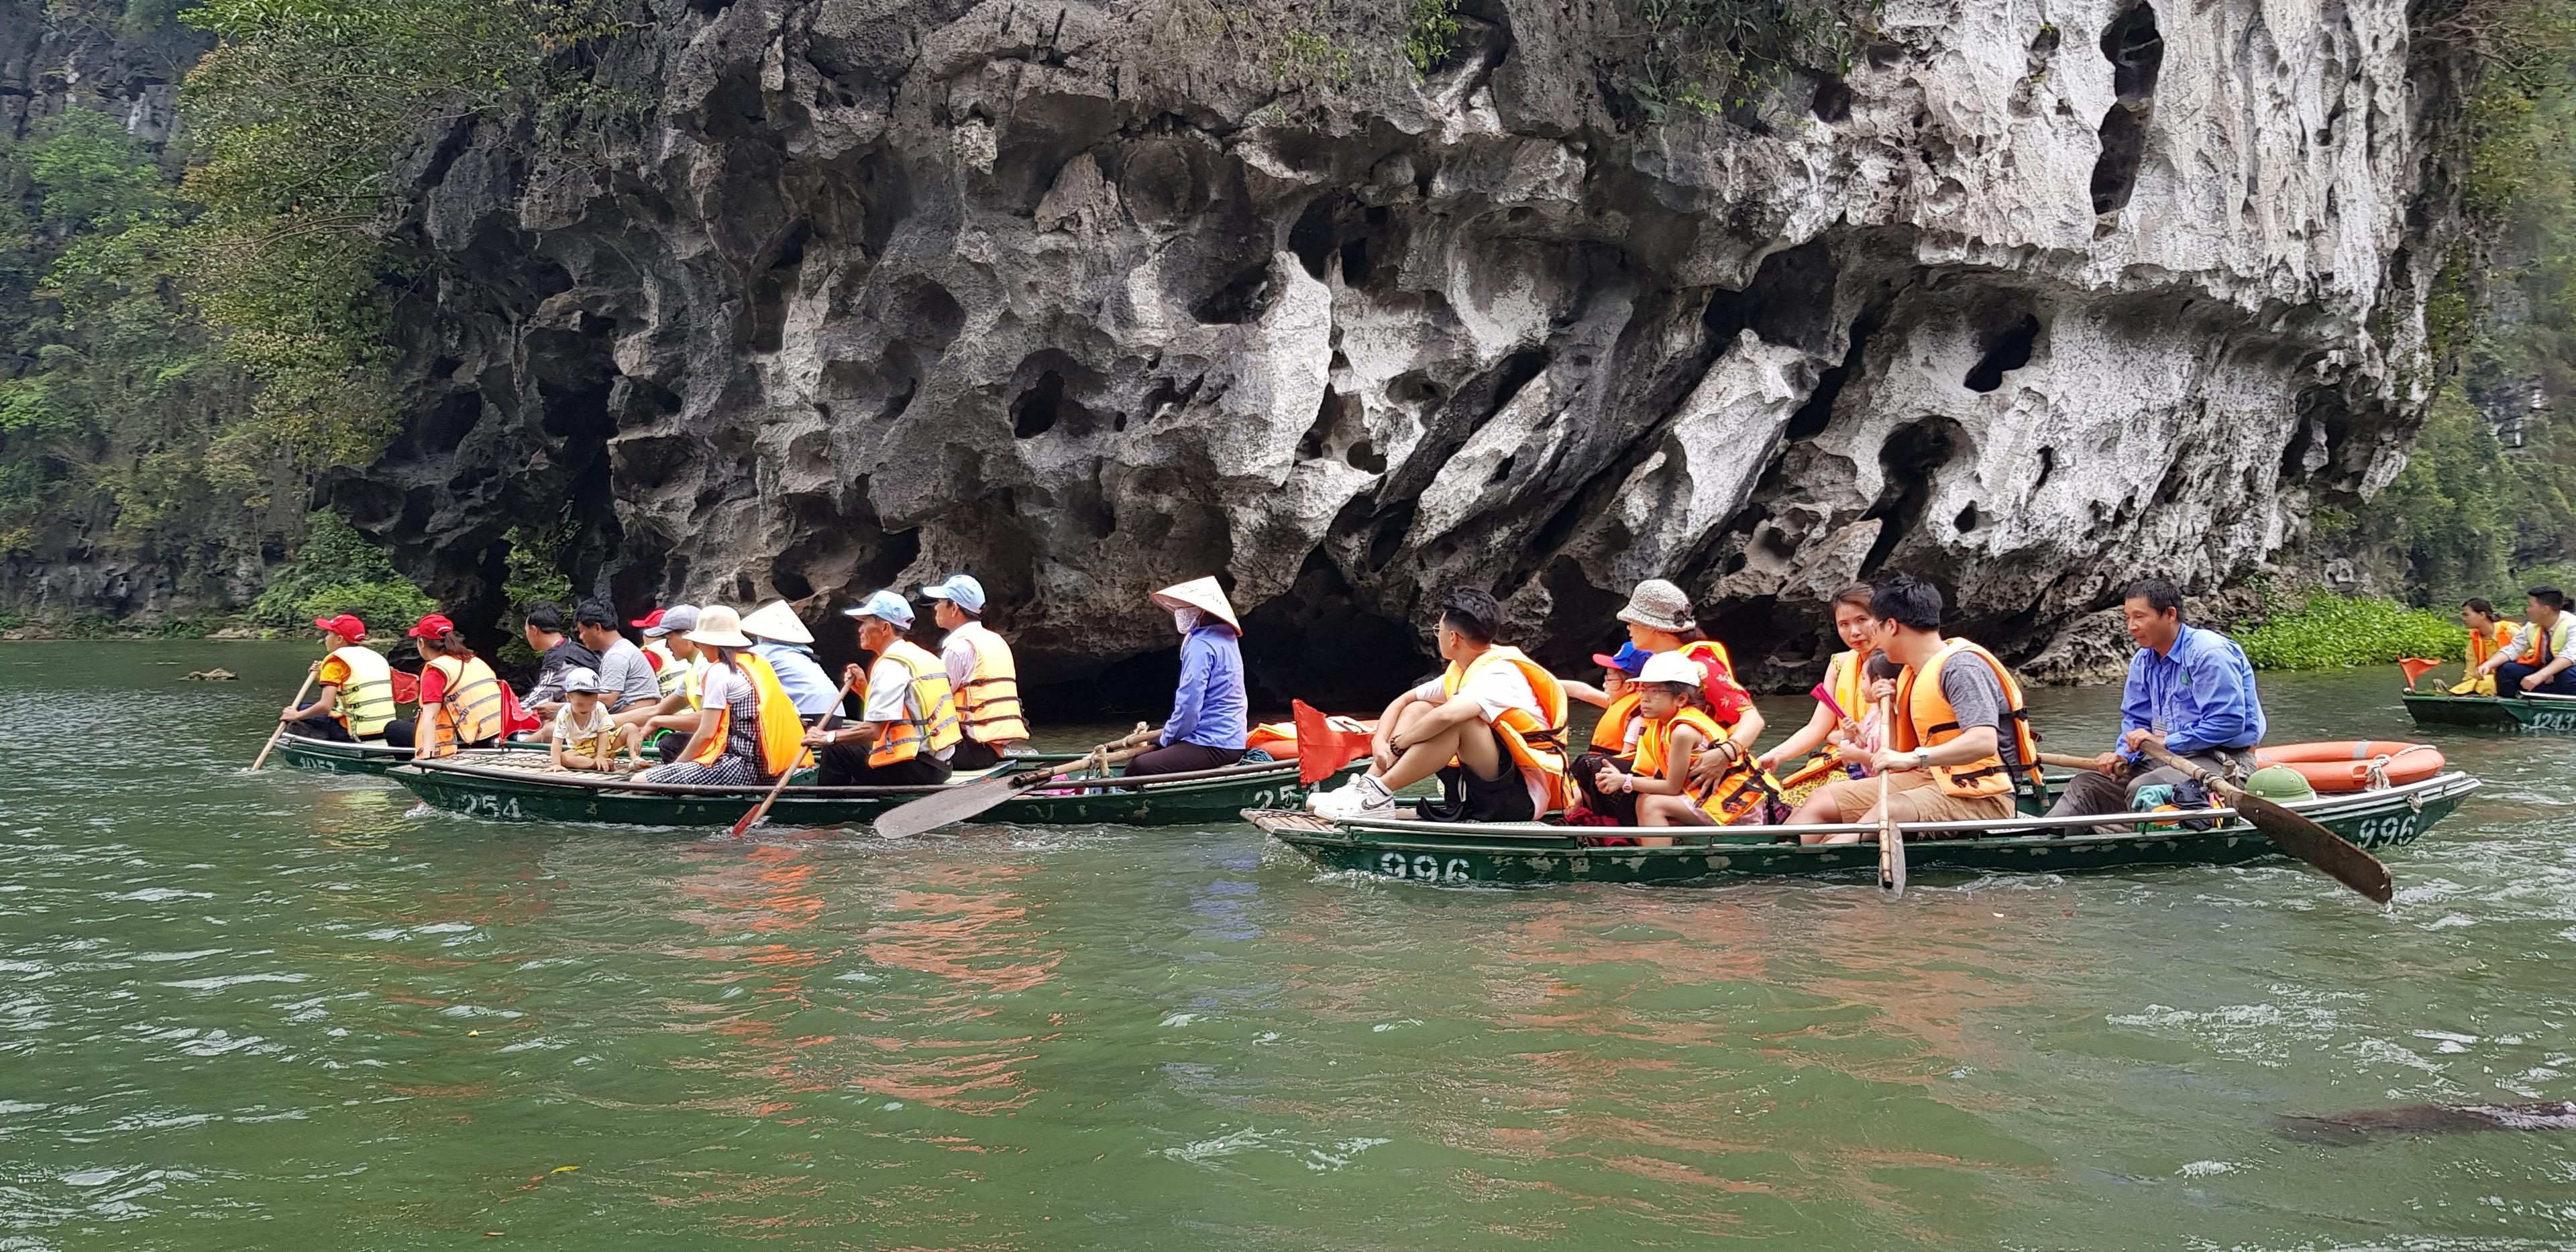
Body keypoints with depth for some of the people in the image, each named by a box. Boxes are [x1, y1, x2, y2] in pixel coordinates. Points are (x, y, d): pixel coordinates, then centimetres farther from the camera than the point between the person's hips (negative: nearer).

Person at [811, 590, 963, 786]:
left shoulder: (891, 665, -13)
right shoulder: (921, 656, 15)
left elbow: (874, 730, -18)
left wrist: (827, 738, -8)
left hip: (917, 769, -10)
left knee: (833, 750, -4)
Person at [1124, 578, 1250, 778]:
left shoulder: (1201, 646, -16)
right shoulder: (1225, 639, 16)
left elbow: (1189, 705, -20)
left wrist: (1167, 737, -3)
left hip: (1214, 747, -11)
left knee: (1137, 769, -17)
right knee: (1148, 753, 22)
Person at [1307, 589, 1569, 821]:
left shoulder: (1499, 675, -20)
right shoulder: (1460, 672, 9)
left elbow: (1446, 715, -37)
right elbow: (1402, 702, 15)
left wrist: (1399, 743, -21)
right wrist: (1379, 742, -3)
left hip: (1525, 798, -9)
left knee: (1457, 720, -30)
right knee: (1419, 709, 6)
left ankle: (1379, 795, -24)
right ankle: (1366, 785, -8)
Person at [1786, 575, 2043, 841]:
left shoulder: (1961, 666, -12)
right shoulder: (1911, 675, 17)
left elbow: (1984, 742, -29)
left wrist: (1913, 758, -35)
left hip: (1982, 798, -9)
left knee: (1886, 813, -36)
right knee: (1823, 801, -2)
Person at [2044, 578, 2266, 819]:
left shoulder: (2210, 652, -17)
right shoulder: (2142, 662, 10)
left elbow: (2229, 723, -23)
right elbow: (2135, 720, 18)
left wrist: (2166, 742, -21)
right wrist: (2123, 755, -5)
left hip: (2225, 761, -8)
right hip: (2173, 759, 8)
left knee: (2141, 789, -33)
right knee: (2086, 785, -3)